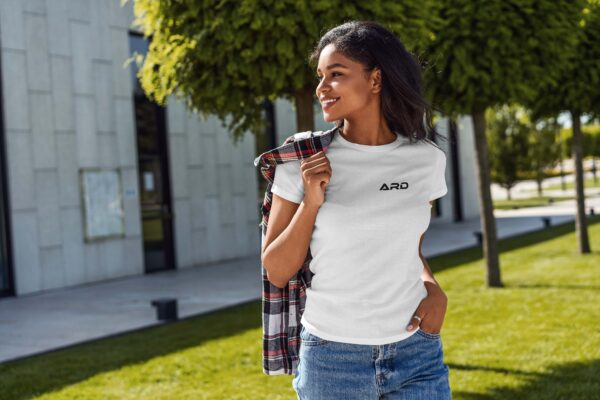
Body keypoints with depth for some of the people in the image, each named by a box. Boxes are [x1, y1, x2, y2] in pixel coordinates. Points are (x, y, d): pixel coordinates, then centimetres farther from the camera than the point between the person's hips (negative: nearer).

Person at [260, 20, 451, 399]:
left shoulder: (426, 158, 0)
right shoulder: (302, 159, -7)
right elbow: (277, 272, -5)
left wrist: (433, 288, -3)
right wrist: (311, 202, -16)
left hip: (416, 353, 2)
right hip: (332, 357, -1)